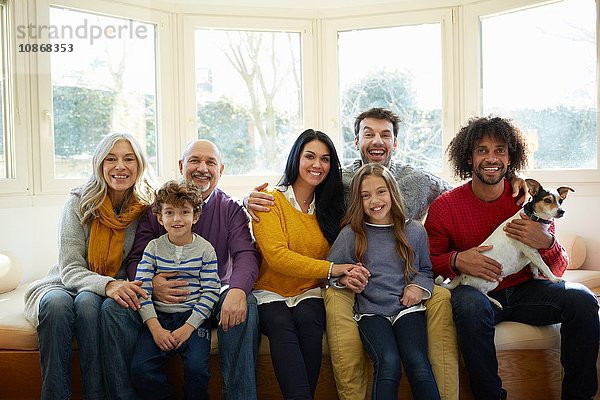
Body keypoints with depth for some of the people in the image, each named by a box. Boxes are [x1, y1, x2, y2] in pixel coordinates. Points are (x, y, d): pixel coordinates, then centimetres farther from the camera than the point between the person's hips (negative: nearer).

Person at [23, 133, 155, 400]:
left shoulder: (147, 208, -4)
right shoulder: (79, 202, -7)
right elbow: (70, 270, -13)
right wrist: (107, 285, -33)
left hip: (117, 288, 0)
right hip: (64, 285, 0)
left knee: (88, 302, -34)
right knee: (57, 303, -35)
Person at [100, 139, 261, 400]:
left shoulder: (231, 210, 3)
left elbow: (246, 254, -13)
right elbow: (135, 260, 2)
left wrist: (237, 290, -36)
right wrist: (151, 283, -23)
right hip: (162, 297, 1)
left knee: (246, 306, -33)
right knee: (113, 308, -24)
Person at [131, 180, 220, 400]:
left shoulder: (205, 249, 2)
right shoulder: (154, 248, 5)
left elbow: (210, 292, -2)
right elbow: (142, 289, -2)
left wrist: (188, 327, -12)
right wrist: (155, 328, -12)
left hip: (193, 316, -2)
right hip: (159, 317, 2)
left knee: (196, 367, -23)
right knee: (140, 370, -17)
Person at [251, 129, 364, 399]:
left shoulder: (329, 207, 13)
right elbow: (277, 256, -14)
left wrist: (349, 274, -14)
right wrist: (330, 269, -20)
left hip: (309, 294, 3)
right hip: (270, 295, -2)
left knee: (307, 318, -31)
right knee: (281, 324, -34)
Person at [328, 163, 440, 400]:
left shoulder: (415, 231, 10)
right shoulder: (351, 233, 5)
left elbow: (426, 269, 22)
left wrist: (418, 285, 2)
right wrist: (344, 276, -11)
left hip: (407, 307, 2)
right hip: (370, 310, -1)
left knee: (417, 361, -25)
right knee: (389, 363, -27)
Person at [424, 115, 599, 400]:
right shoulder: (445, 207, -6)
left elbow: (558, 270, 1)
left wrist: (546, 243, -22)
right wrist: (457, 261, -24)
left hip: (524, 290, 3)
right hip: (476, 290, -3)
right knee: (470, 306, -36)